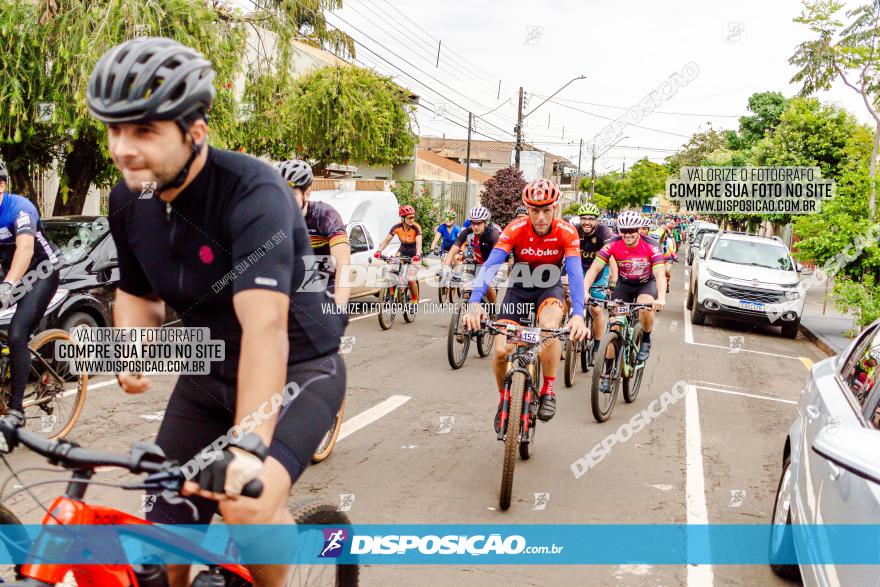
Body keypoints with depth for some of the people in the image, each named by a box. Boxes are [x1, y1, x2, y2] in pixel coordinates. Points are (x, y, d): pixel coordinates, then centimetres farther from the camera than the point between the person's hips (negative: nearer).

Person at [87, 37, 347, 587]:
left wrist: (248, 448, -50)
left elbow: (264, 323, -40)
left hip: (297, 368, -6)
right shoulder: (129, 200, -6)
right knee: (166, 527, 3)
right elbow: (138, 293, 10)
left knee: (249, 501, -28)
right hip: (209, 374, 6)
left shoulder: (252, 192, -28)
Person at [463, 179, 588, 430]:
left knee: (549, 327, -34)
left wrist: (578, 315, -47)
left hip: (550, 288, -1)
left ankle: (548, 392, -13)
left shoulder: (566, 232, -22)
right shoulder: (515, 230, -23)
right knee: (501, 350, -14)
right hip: (519, 289, 1)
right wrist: (474, 303, -48)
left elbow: (575, 273, -31)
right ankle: (504, 400, 16)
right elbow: (490, 265, -33)